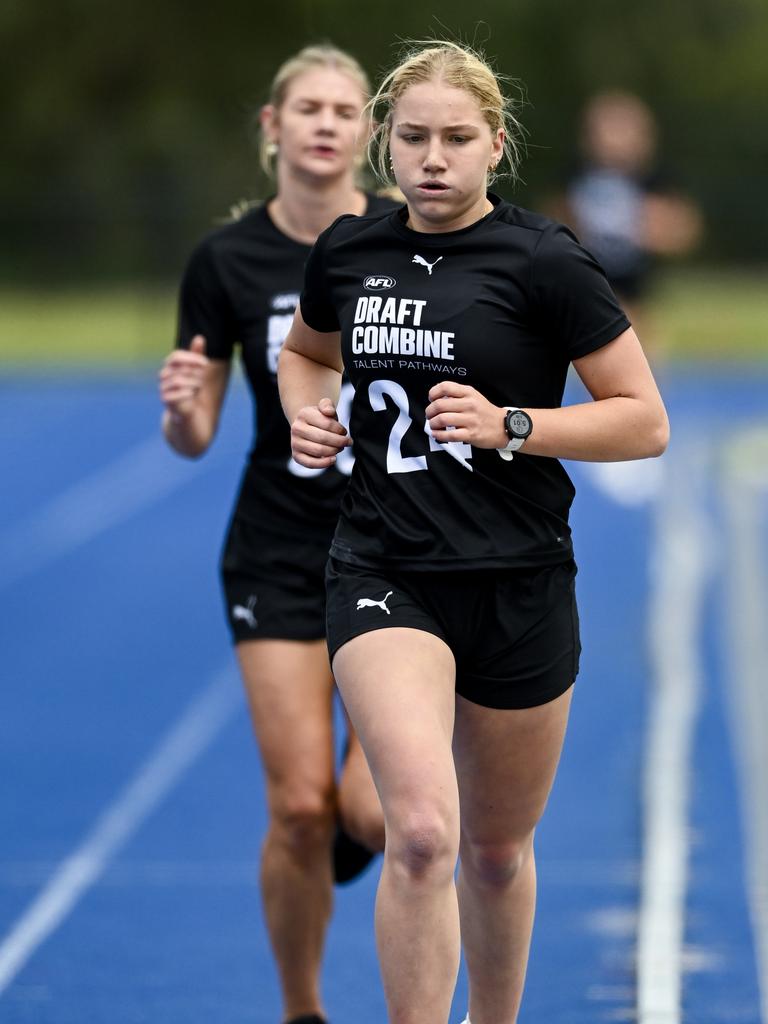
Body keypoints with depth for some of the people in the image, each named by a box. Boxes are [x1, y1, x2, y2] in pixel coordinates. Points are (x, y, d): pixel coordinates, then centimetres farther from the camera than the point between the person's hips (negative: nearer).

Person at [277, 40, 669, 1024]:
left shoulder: (543, 262, -8)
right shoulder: (347, 252, 3)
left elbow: (645, 422, -6)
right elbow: (304, 349, 26)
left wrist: (509, 425, -18)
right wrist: (307, 414, 4)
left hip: (518, 588, -1)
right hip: (383, 579, 1)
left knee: (496, 851, 15)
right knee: (421, 834, -22)